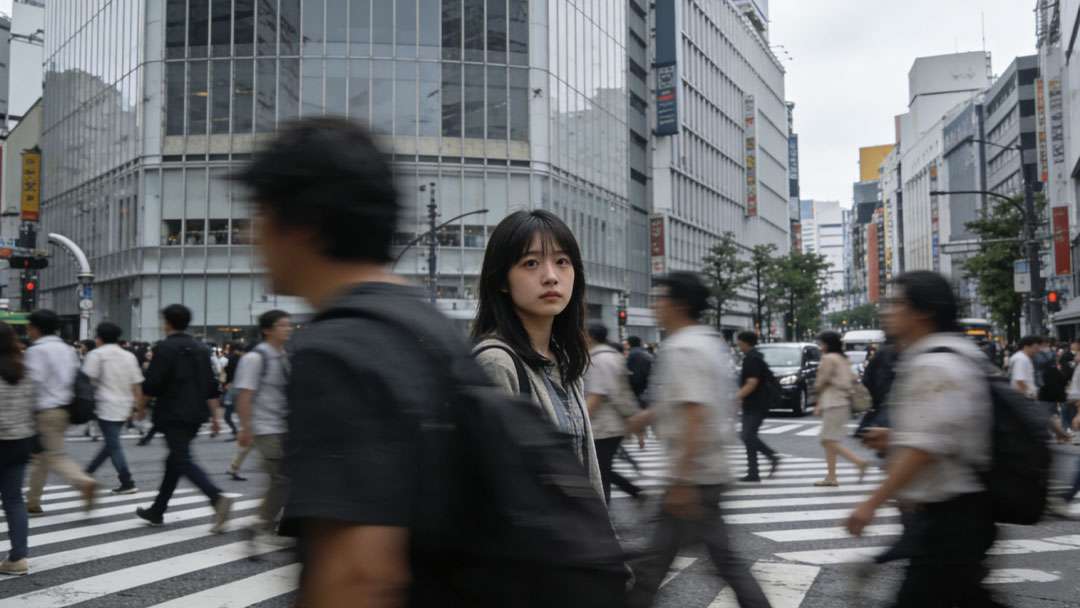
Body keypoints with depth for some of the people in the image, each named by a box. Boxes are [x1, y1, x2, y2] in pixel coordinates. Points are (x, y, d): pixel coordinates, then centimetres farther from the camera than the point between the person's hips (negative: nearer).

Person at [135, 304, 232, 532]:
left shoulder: (165, 348, -8)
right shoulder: (200, 349, 13)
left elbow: (151, 383, -12)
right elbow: (211, 386, 11)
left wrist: (141, 406, 4)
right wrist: (215, 415, 13)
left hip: (173, 414, -8)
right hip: (195, 414, 8)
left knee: (183, 461, -11)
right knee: (174, 461, 16)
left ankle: (218, 499, -29)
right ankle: (157, 511, 26)